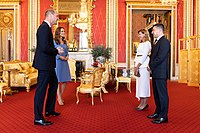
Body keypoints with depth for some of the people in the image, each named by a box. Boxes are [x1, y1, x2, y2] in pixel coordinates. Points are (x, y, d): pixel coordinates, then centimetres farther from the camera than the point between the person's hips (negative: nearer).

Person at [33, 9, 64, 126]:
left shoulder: (47, 27, 16)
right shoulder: (44, 28, -17)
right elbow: (44, 47, -25)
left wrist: (56, 49, 8)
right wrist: (57, 51, -11)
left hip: (48, 64, 11)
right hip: (44, 64, -11)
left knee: (54, 84, 21)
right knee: (41, 89, -4)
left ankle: (49, 110, 35)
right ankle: (38, 118, 7)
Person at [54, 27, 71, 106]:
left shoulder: (65, 42, 16)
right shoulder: (54, 41, -2)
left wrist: (67, 56, -2)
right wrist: (61, 57, -15)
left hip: (64, 63, 6)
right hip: (57, 62, -6)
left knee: (65, 81, 5)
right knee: (58, 81, -2)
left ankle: (60, 97, 21)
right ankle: (60, 99, 7)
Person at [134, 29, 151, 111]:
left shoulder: (147, 43, -6)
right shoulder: (140, 44, 20)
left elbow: (144, 56, -14)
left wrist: (138, 66, -17)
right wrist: (135, 66, 7)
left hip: (144, 66, -8)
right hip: (138, 66, 9)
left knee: (144, 83, -5)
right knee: (139, 83, 9)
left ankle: (145, 103, 3)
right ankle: (142, 102, 16)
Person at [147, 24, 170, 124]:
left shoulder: (164, 41, -12)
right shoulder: (157, 41, 18)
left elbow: (160, 57, -20)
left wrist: (151, 66, -11)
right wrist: (151, 66, 4)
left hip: (160, 73, -10)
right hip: (155, 72, 10)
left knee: (162, 94, -2)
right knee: (156, 94, 16)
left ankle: (163, 116, 7)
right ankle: (158, 112, 28)